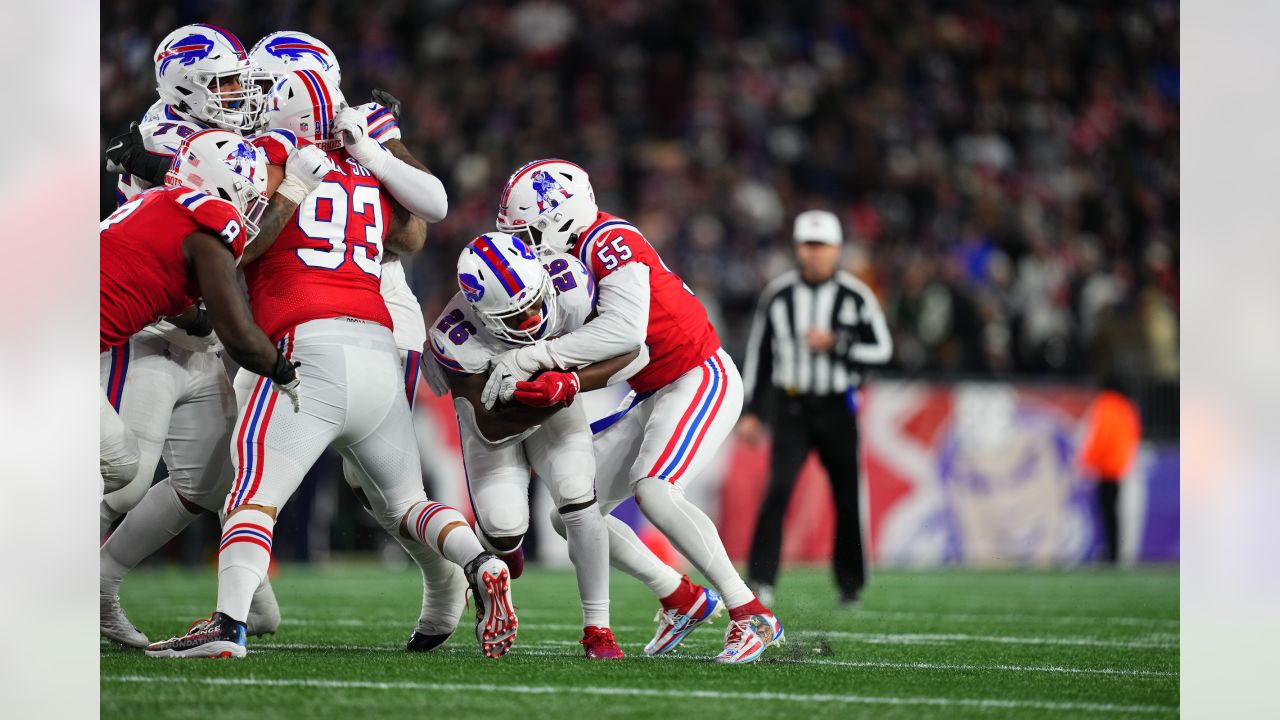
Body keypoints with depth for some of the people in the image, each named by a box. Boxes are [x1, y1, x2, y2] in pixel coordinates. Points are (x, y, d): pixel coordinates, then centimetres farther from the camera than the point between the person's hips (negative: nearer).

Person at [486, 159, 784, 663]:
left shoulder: (609, 242, -21)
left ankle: (752, 616, -20)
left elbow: (625, 330, -35)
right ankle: (681, 600, 17)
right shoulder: (563, 259, 7)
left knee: (652, 491, -30)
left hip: (701, 380, -10)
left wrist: (531, 357, -34)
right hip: (650, 395, 10)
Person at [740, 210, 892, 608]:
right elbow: (759, 353, 9)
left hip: (837, 409, 0)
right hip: (791, 407, 0)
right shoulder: (778, 295, 2)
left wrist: (836, 344, -17)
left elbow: (881, 348, -1)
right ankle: (761, 578, -17)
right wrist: (753, 411, 8)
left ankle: (850, 583, 21)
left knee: (847, 497, 6)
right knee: (778, 488, -16)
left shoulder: (856, 296, -3)